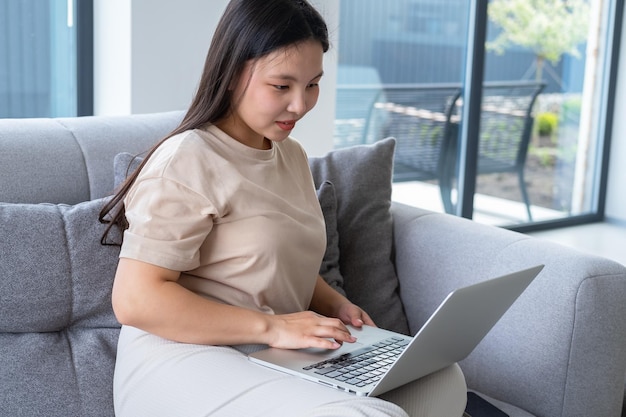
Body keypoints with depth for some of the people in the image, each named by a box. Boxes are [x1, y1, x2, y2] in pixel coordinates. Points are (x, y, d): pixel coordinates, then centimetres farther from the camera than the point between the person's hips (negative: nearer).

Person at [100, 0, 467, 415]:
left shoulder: (292, 155, 14)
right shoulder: (186, 162, -13)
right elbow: (136, 300, -19)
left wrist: (334, 304, 4)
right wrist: (271, 327, -22)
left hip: (277, 361, 8)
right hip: (186, 360, -8)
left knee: (442, 379, -7)